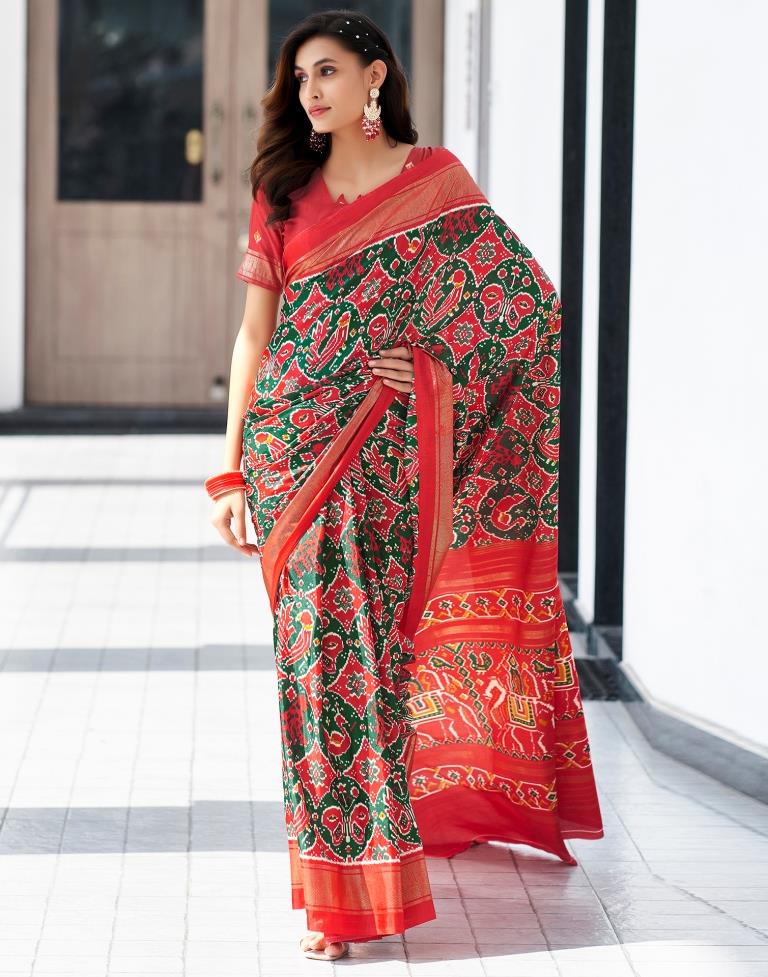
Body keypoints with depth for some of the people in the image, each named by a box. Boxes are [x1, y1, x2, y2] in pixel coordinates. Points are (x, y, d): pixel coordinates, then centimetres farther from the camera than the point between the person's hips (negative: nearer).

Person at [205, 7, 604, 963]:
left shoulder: (433, 177, 5)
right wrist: (231, 471, 5)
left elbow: (528, 298, 2)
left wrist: (434, 360, -9)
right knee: (315, 651, -1)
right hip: (295, 446, 2)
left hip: (385, 454, -2)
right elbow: (254, 333, 9)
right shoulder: (284, 192, 12)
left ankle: (353, 882, 3)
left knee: (366, 644, -5)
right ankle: (336, 887, 6)